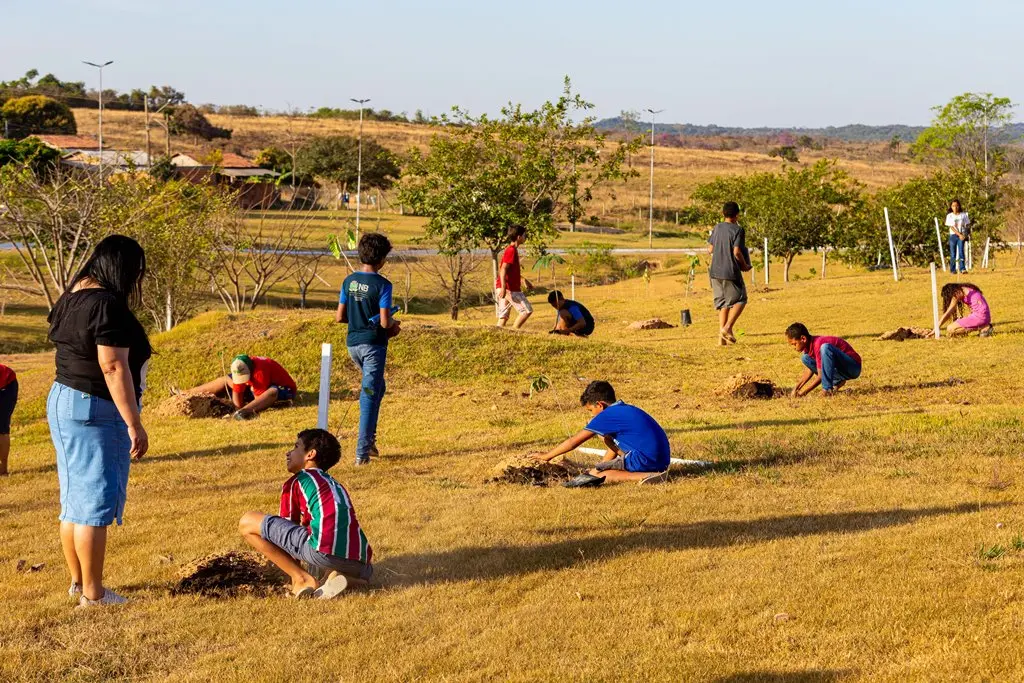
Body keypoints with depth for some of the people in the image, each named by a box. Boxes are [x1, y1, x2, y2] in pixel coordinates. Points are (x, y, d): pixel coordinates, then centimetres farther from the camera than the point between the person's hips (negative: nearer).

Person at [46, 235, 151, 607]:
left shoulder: (72, 298, 10)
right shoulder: (107, 305, -19)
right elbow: (114, 368, -22)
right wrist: (135, 424, -21)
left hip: (63, 400, 10)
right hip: (95, 411, -10)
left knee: (74, 500, 16)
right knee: (96, 500, -3)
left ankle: (77, 581, 26)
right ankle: (92, 592, 2)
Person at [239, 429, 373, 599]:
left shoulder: (295, 482, 16)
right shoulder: (335, 485, 34)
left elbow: (286, 528, 22)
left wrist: (295, 580, 34)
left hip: (325, 552, -6)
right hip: (359, 562, 6)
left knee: (247, 523, 6)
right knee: (365, 573, 45)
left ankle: (302, 579, 3)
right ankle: (344, 578, 7)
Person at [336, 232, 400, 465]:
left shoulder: (349, 281, 3)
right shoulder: (382, 285, -14)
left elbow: (340, 317, 6)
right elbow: (385, 322, -17)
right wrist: (393, 324, 5)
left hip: (353, 344, 6)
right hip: (373, 344, -6)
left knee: (377, 388, 25)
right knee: (370, 396, -2)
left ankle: (370, 438, 22)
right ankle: (362, 452, -4)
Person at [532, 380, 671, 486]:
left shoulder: (606, 415, -6)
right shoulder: (627, 410, 20)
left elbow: (574, 441, -1)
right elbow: (616, 446, 31)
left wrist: (547, 456, 9)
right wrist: (601, 466, 28)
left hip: (645, 461, -9)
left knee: (596, 475, -8)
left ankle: (643, 477, -21)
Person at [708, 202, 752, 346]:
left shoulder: (717, 228, 8)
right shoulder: (738, 230, -9)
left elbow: (710, 249, 12)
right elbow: (737, 252, -16)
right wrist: (745, 266, -1)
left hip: (716, 272, 6)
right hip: (731, 272, -6)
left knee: (723, 303, 11)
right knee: (740, 300, 8)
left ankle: (722, 336, 5)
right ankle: (727, 328, -9)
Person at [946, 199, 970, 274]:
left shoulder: (963, 215, 4)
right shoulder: (949, 216, 0)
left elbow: (967, 225, 11)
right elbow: (951, 227, -7)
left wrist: (969, 234, 1)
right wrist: (959, 234, -14)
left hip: (962, 236, 0)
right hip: (953, 235, 0)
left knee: (961, 251, -12)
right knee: (953, 254, 3)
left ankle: (962, 268, -17)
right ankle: (953, 269, 12)